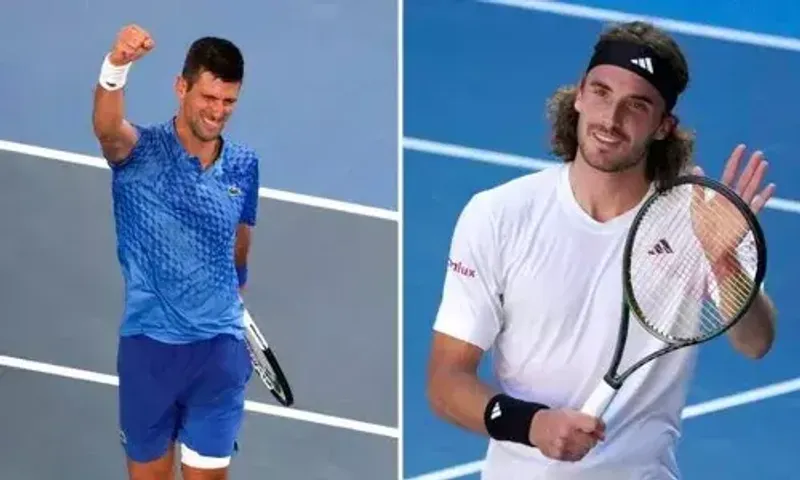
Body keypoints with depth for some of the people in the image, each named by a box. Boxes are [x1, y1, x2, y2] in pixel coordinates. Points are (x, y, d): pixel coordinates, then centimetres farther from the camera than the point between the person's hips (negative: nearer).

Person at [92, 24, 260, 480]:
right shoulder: (142, 150, -10)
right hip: (150, 342, -2)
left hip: (219, 344, 2)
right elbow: (108, 130, -34)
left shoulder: (244, 164, 3)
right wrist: (116, 67, -53)